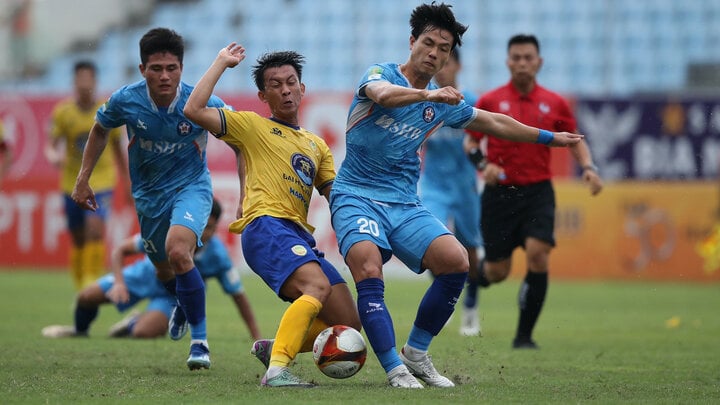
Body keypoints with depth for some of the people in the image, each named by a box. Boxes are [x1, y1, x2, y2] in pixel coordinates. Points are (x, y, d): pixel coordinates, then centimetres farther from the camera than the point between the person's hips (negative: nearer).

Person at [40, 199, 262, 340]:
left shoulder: (218, 257, -33)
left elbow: (239, 296, -21)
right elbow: (121, 250, -22)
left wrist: (257, 338, -21)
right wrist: (119, 283, -38)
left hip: (174, 295, -1)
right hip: (148, 273, 1)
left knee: (143, 332, -28)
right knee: (86, 297, -3)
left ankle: (133, 324, 14)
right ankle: (79, 329, 36)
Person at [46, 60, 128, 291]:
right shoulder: (62, 112, -4)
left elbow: (118, 149, 9)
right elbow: (50, 145, -7)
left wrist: (127, 183, 14)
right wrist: (53, 156, -31)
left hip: (101, 183, -2)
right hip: (72, 183, 2)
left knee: (95, 229, -21)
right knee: (77, 239, 7)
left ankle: (92, 283, -18)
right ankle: (81, 289, 21)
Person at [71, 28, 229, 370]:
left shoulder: (202, 103, -24)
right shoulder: (126, 101, -18)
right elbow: (100, 129, 5)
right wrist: (83, 179, 4)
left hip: (191, 186, -4)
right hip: (149, 194, 4)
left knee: (178, 250, -30)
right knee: (164, 269, 19)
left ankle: (199, 339, -17)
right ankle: (184, 304, 57)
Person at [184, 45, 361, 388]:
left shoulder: (317, 145, 28)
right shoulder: (251, 126, 11)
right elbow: (194, 110, -2)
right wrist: (222, 63, 5)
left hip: (301, 237, 7)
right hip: (266, 227, -7)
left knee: (348, 324, -2)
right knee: (318, 285, -34)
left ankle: (273, 348, 17)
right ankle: (276, 370, -43)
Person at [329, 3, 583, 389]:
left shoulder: (442, 102, 13)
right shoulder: (381, 73, -4)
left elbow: (493, 122, 27)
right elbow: (383, 95, -29)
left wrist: (549, 137, 32)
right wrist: (427, 94, -47)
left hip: (404, 203, 5)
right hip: (356, 195, -5)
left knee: (456, 261, -15)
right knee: (368, 267, -29)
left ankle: (416, 354, 1)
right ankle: (395, 370, -27)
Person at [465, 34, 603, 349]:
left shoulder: (554, 104, 5)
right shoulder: (489, 102, 1)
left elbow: (574, 141, 14)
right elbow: (471, 142, 8)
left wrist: (588, 167, -5)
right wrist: (483, 164, -12)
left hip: (538, 192, 0)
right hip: (500, 191, 0)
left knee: (538, 254, -19)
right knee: (497, 271, 0)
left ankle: (524, 335, -7)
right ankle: (478, 273, 41)